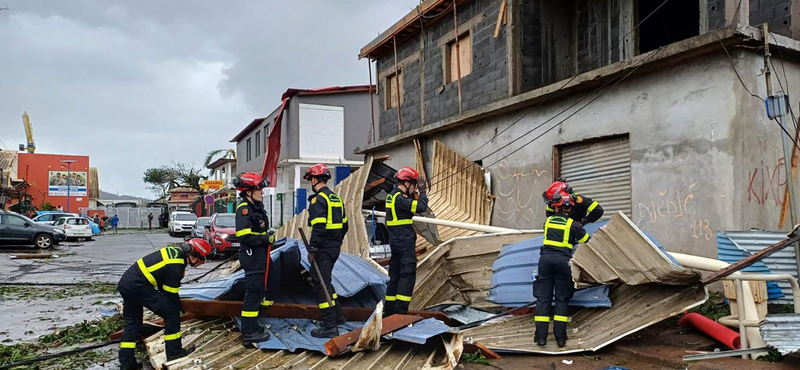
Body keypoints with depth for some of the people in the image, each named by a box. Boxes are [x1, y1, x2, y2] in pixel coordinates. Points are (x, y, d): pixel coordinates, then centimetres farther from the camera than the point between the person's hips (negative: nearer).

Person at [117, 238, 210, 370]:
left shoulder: (176, 251, 7)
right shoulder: (176, 267, -19)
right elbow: (170, 293, -9)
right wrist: (179, 307, 9)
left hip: (125, 282, 10)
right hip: (138, 286, -10)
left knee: (132, 322, 18)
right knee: (172, 312, -4)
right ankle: (174, 351, 5)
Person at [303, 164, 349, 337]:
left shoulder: (319, 199, -15)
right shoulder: (336, 198, 14)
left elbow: (318, 227, -23)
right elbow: (344, 224, 19)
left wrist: (312, 249, -18)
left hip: (323, 250, -9)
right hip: (334, 248, 9)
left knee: (321, 285, -3)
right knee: (325, 281, 23)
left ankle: (330, 327, 0)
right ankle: (338, 315, 30)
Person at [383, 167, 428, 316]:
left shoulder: (392, 195, 14)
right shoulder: (399, 198, -16)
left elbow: (411, 205, 21)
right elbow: (421, 207, -22)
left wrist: (416, 193, 10)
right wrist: (422, 191, -9)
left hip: (395, 241, 10)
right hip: (405, 242, -10)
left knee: (395, 275, 15)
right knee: (408, 275, -7)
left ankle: (389, 310, 20)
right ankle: (400, 310, -9)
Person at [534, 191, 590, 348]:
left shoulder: (548, 221, 11)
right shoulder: (573, 224, 2)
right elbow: (587, 241, 11)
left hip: (546, 258, 2)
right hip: (563, 260, -2)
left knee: (543, 297, 5)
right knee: (562, 299, 6)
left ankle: (541, 336, 1)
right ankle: (560, 336, 2)